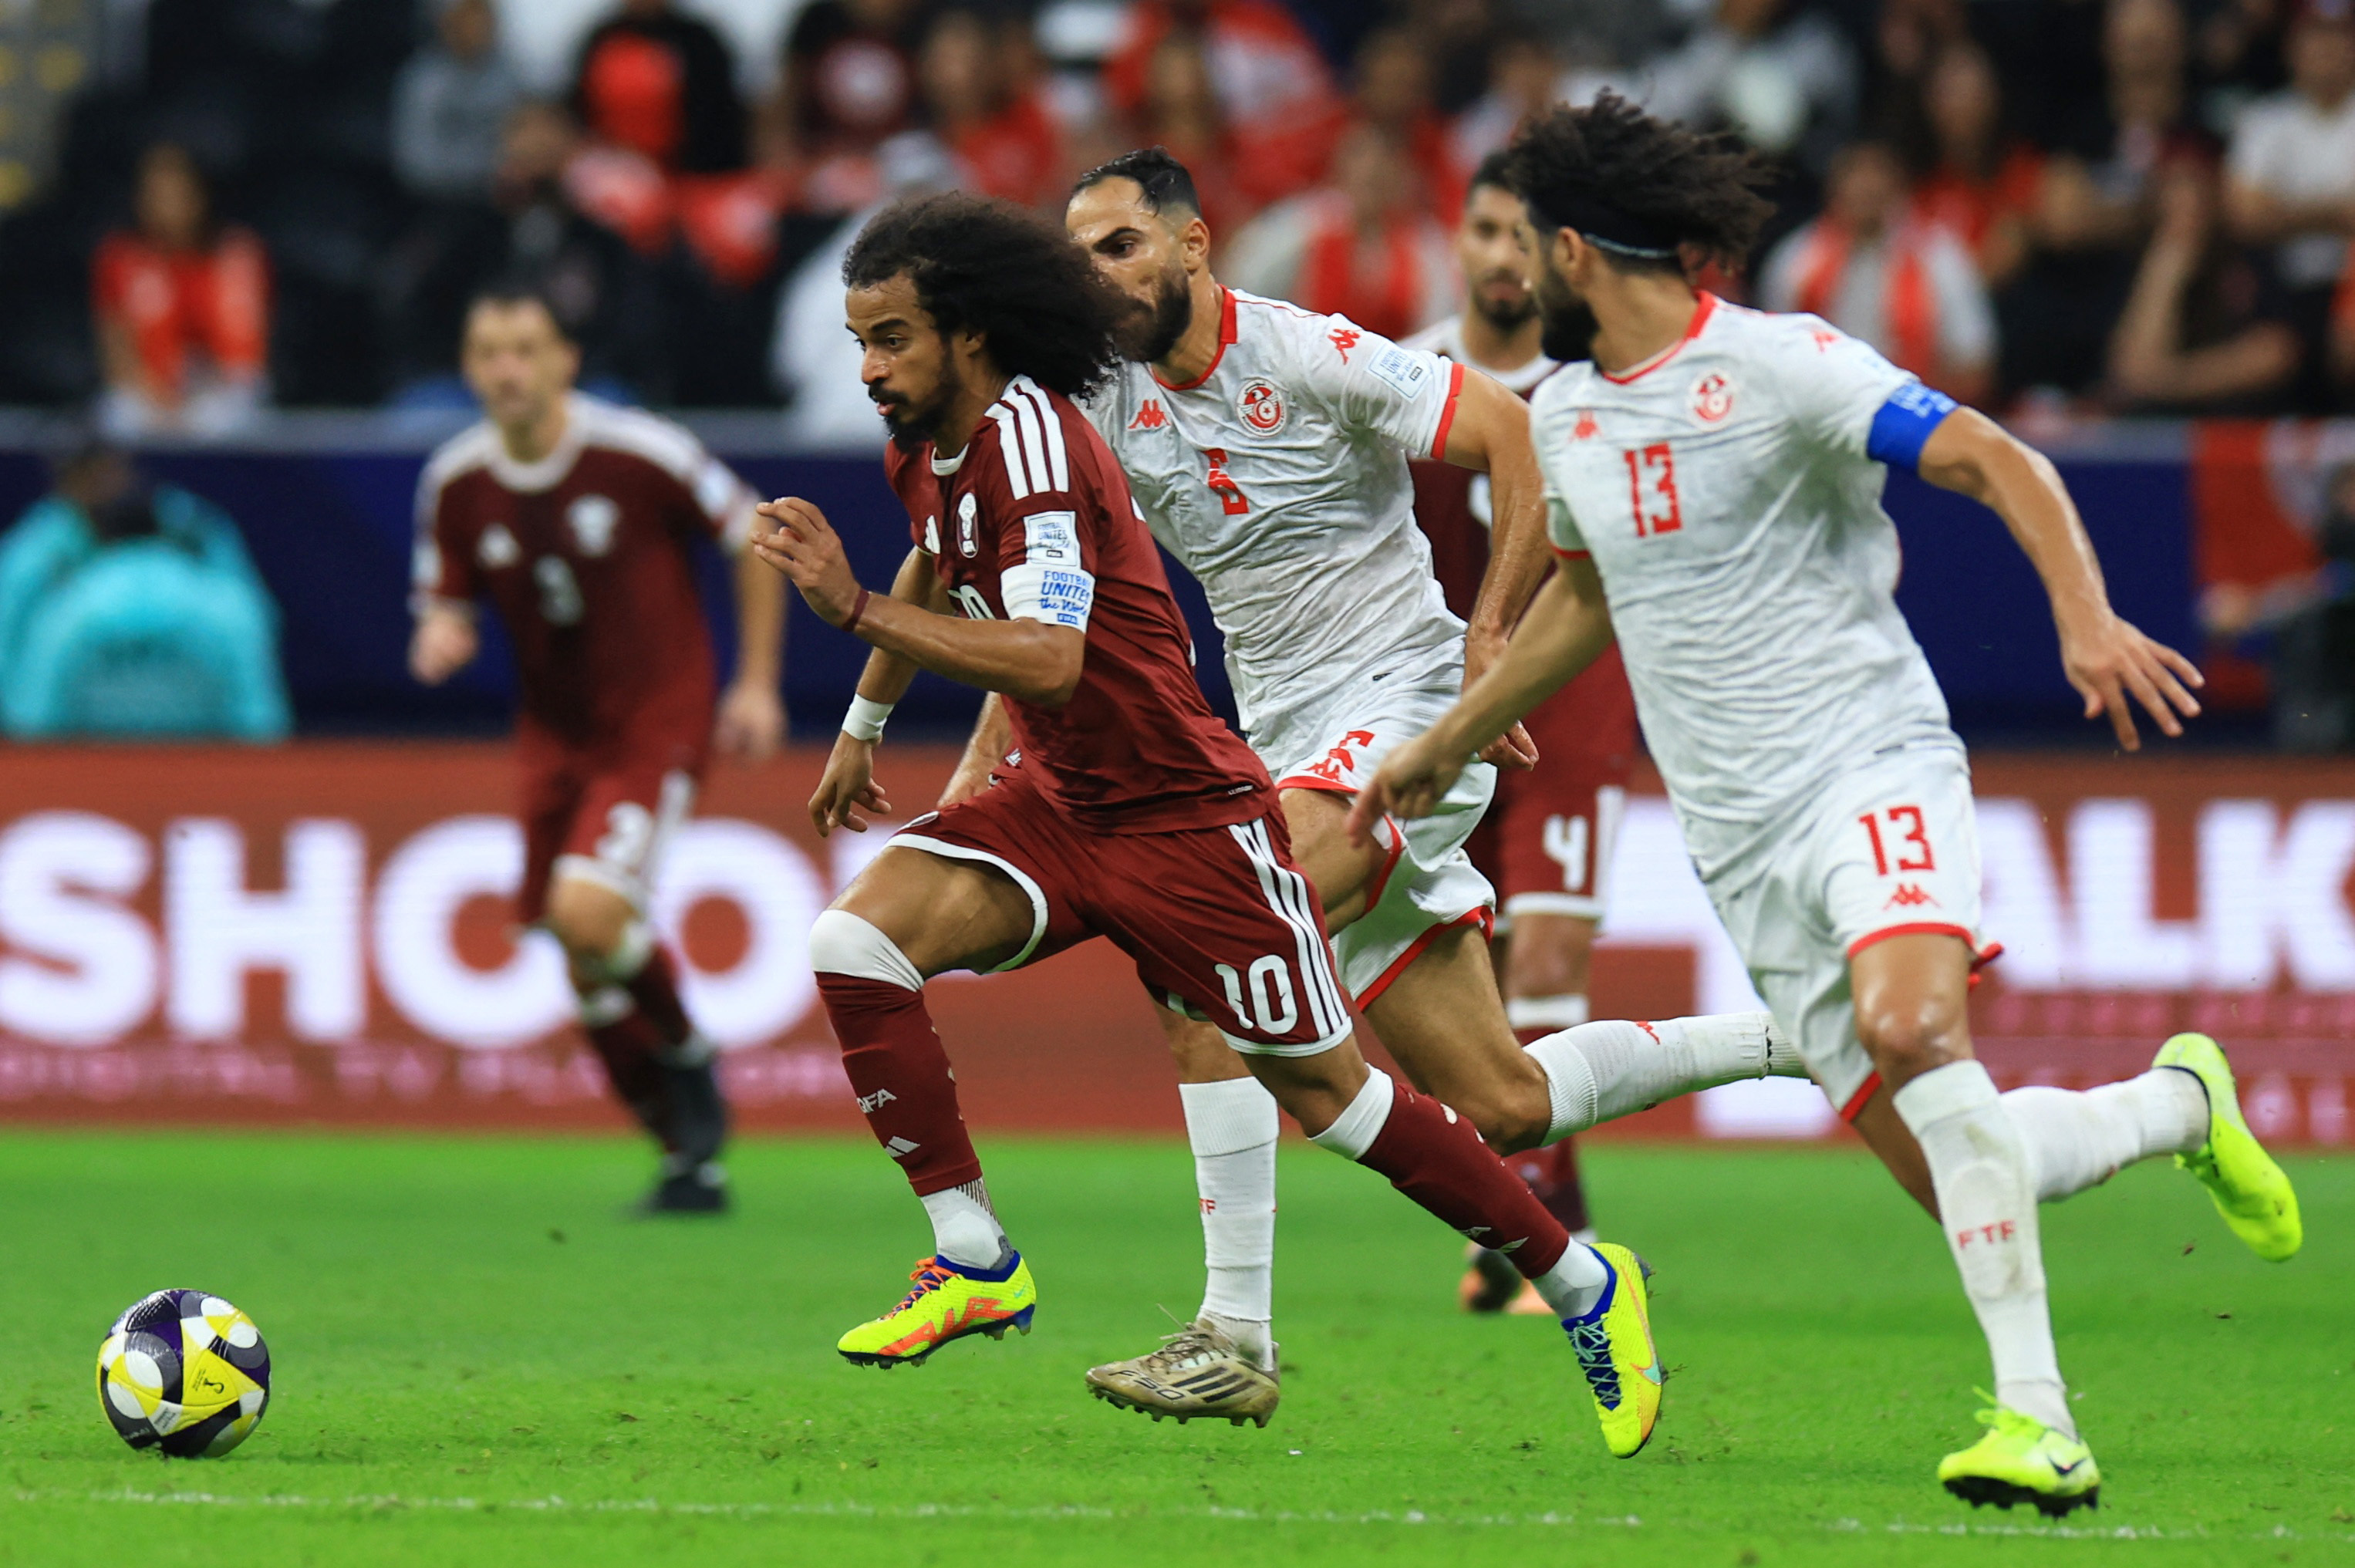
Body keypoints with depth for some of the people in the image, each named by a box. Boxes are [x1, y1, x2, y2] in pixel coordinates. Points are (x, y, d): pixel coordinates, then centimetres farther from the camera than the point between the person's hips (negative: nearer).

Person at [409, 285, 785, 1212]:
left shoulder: (638, 453, -15)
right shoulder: (456, 484, -3)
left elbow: (753, 535, -3)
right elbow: (446, 606, 8)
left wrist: (757, 682, -3)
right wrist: (442, 638, -18)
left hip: (657, 723, -5)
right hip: (556, 734, 5)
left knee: (587, 914, -25)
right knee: (588, 971, 2)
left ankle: (688, 1060, 3)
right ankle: (690, 1156, 18)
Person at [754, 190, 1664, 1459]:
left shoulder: (1027, 436, -24)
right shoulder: (925, 447, 4)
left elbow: (1046, 660, -35)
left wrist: (856, 608, -36)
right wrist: (865, 721, 35)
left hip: (1183, 816, -8)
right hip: (1056, 802, 8)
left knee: (1326, 1093, 0)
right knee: (853, 944, -14)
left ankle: (1583, 1285, 17)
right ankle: (974, 1263, -7)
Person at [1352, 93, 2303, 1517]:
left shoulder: (1777, 366, -9)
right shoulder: (1567, 413, 14)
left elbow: (1996, 461, -14)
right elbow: (1584, 599, 33)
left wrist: (2087, 617, -30)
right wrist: (1446, 745, 39)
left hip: (1872, 762, -6)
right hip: (1742, 847, 6)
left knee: (1909, 1026, -35)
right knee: (1955, 1177, -4)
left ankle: (2037, 1416, -35)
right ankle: (2182, 1102, 26)